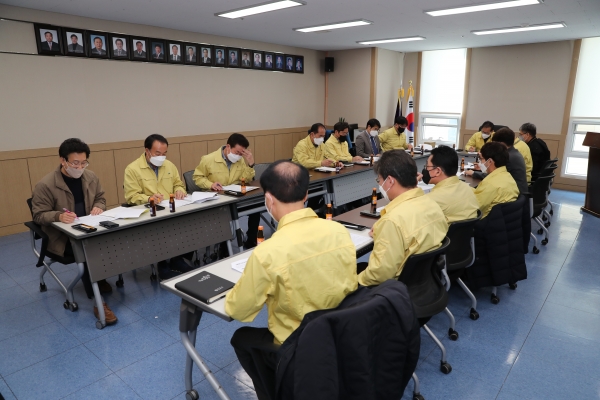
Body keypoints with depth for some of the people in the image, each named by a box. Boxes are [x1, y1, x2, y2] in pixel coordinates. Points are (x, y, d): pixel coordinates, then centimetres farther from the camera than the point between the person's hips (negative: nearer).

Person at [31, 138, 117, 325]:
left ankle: (100, 277, 4)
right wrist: (59, 216, -29)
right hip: (61, 237, -5)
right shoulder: (45, 185, -13)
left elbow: (101, 198, 16)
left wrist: (99, 207, -8)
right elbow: (38, 215, -9)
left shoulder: (91, 177, 3)